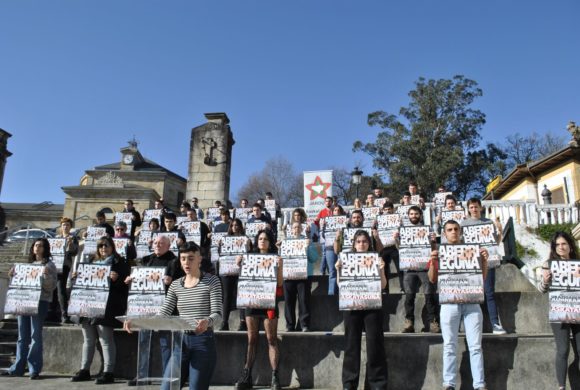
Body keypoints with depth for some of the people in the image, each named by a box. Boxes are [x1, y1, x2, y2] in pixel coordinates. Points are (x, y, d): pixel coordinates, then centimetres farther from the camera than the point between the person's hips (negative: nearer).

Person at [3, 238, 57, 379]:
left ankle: (34, 369, -1)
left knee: (35, 336, -5)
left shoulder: (49, 265, -1)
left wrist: (46, 275, -24)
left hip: (40, 302, -6)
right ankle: (18, 368, 16)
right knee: (22, 337, 10)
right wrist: (13, 275, 8)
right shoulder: (29, 264, 17)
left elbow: (51, 287, -8)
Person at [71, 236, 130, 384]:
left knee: (106, 339, -7)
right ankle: (84, 370, 23)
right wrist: (77, 277, 7)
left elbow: (125, 284, -7)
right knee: (88, 339, 14)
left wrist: (116, 279, -25)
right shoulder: (93, 263, 20)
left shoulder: (120, 263, 0)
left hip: (105, 307, -7)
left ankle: (108, 372, -3)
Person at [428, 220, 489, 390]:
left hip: (471, 302, 1)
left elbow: (482, 277, 11)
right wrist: (432, 262, -13)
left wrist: (484, 260, -5)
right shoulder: (439, 253, 8)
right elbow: (432, 279, 3)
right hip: (449, 303, -1)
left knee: (475, 346, 2)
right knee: (449, 346, 1)